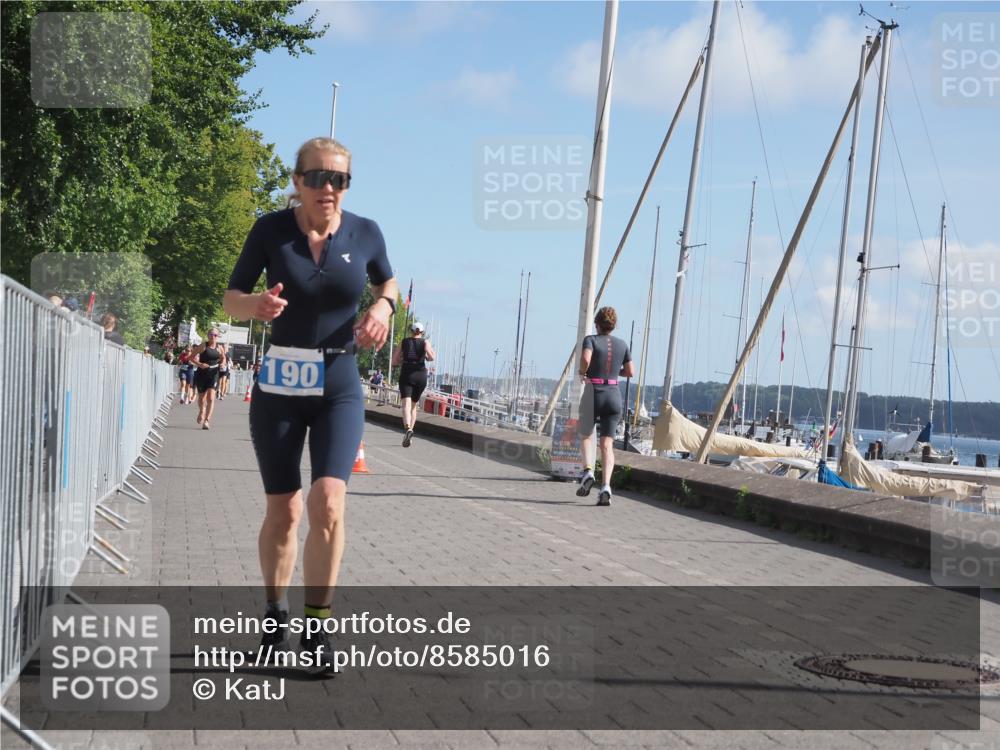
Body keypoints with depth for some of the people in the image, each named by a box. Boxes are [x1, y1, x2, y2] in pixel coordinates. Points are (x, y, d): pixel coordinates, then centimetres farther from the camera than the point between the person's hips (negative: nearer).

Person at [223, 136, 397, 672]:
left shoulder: (364, 232, -3)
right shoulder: (271, 229, -6)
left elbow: (387, 281, 17)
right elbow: (231, 299, -1)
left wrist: (383, 305, -7)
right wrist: (255, 304, -25)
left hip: (339, 386, 0)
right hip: (279, 384, 0)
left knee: (328, 501, -16)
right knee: (283, 510, 6)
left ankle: (317, 627, -5)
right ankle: (275, 613, 29)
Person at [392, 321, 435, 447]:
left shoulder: (404, 342, 10)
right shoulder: (425, 342, 6)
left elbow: (394, 362, 9)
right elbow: (431, 357, -11)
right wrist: (427, 358, 11)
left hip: (406, 375, -1)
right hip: (421, 375, 1)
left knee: (406, 404, -16)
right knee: (414, 405, 18)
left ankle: (408, 428, -40)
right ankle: (411, 429, 11)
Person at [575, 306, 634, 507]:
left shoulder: (591, 340, -3)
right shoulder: (622, 344, 9)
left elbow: (585, 358, -23)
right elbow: (630, 372, 10)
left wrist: (582, 372, -3)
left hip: (593, 394, -2)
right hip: (614, 395, 2)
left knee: (586, 435, 19)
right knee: (607, 444, 0)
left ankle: (588, 471, -6)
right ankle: (606, 486, -17)